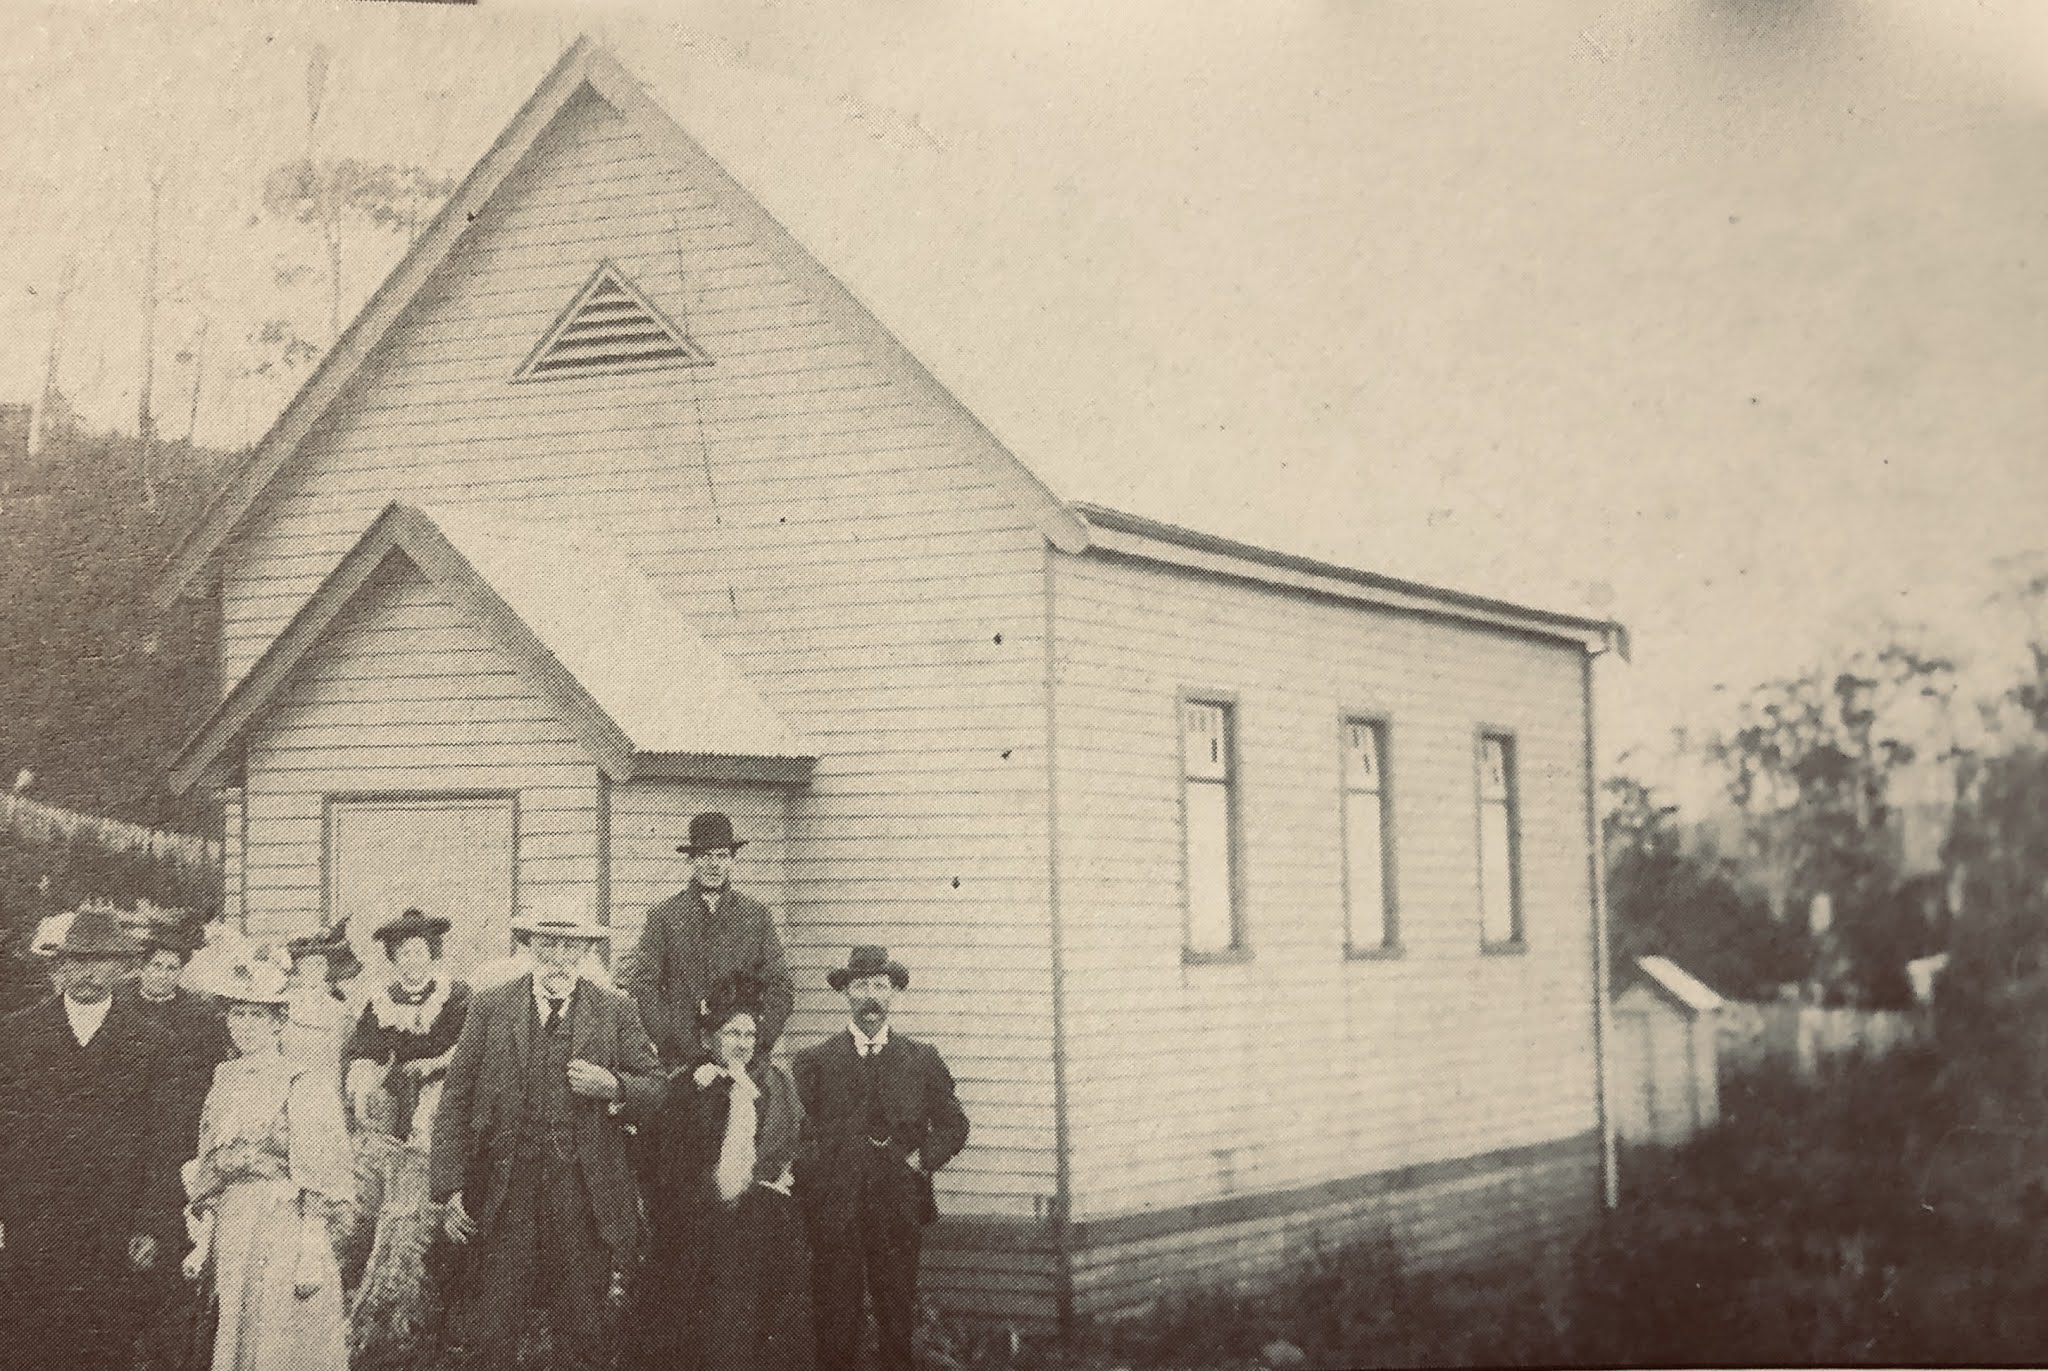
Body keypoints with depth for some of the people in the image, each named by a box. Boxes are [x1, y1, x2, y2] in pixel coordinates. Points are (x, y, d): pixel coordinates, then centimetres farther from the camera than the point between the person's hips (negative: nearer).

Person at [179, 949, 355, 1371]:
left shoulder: (303, 1086, -7)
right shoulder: (225, 1082, 12)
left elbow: (320, 1180, -9)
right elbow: (209, 1171, 15)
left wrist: (310, 1254, -14)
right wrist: (202, 1243, 10)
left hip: (287, 1231, -6)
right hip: (232, 1233, 6)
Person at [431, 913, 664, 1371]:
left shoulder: (615, 1010, 6)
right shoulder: (489, 1006, 4)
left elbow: (654, 1088, 10)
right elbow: (456, 1098, 2)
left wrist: (612, 1085, -13)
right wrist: (451, 1190, -5)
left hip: (583, 1191, 1)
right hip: (506, 1189, -1)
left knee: (584, 1334, 8)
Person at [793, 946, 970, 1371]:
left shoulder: (923, 1059, 11)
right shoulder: (814, 1061, 6)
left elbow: (954, 1124, 15)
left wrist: (923, 1159, 0)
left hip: (900, 1211, 1)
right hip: (834, 1212, -1)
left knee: (899, 1318, 2)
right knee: (835, 1320, -1)